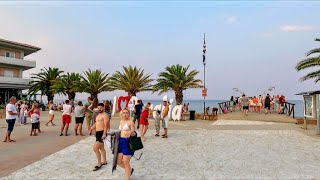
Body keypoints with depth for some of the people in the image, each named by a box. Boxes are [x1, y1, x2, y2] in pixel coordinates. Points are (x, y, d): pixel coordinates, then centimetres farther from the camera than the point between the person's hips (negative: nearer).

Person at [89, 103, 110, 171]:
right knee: (101, 148, 18)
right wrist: (91, 129, 13)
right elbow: (96, 123, 25)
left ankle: (99, 163, -2)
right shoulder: (98, 115, 18)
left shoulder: (105, 115, -13)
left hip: (101, 133, -10)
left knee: (95, 148, -13)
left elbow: (106, 125, -22)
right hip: (97, 132, 10)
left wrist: (104, 134, -31)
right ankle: (104, 161, 31)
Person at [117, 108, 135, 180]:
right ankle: (130, 170, 34)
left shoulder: (131, 122, -9)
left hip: (128, 142, -7)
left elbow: (134, 133, -13)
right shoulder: (121, 121, 13)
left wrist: (131, 132, -33)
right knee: (118, 161, 9)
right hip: (121, 141, 8)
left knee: (125, 162, -3)